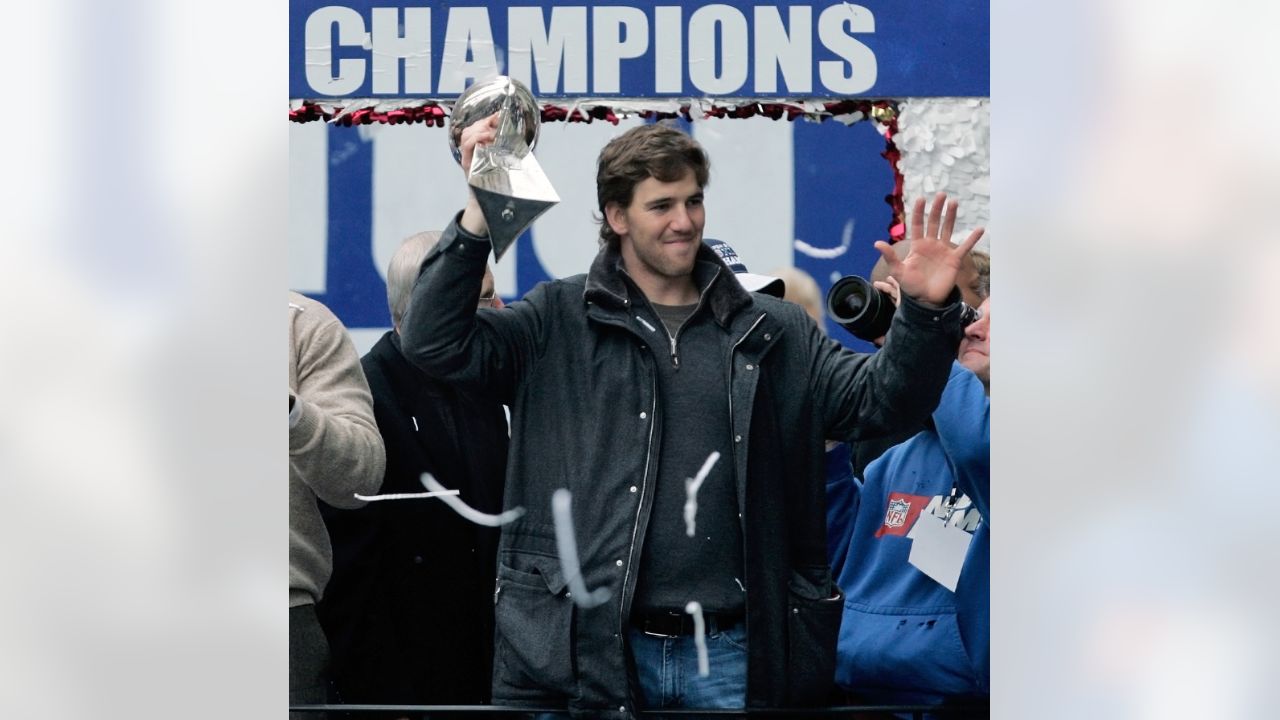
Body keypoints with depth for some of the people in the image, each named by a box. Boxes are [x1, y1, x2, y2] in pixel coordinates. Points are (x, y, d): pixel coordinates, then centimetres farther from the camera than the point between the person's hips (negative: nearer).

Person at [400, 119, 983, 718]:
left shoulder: (774, 332, 12)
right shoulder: (558, 321, 6)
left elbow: (880, 398, 6)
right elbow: (436, 343, -4)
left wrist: (926, 312, -13)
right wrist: (478, 214, -15)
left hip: (732, 654, 2)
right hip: (586, 646, -2)